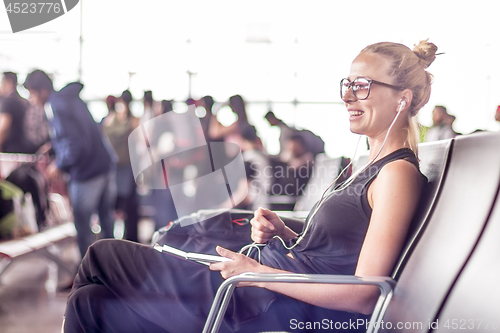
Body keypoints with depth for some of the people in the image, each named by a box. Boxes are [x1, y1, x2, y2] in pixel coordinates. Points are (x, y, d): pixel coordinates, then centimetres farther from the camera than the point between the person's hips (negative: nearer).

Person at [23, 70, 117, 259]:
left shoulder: (54, 107, -16)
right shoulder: (72, 98, 11)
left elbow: (74, 145, -22)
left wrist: (59, 165, -8)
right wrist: (54, 147, 19)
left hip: (86, 172, -9)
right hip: (106, 164, 9)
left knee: (82, 225, 5)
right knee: (106, 218, 18)